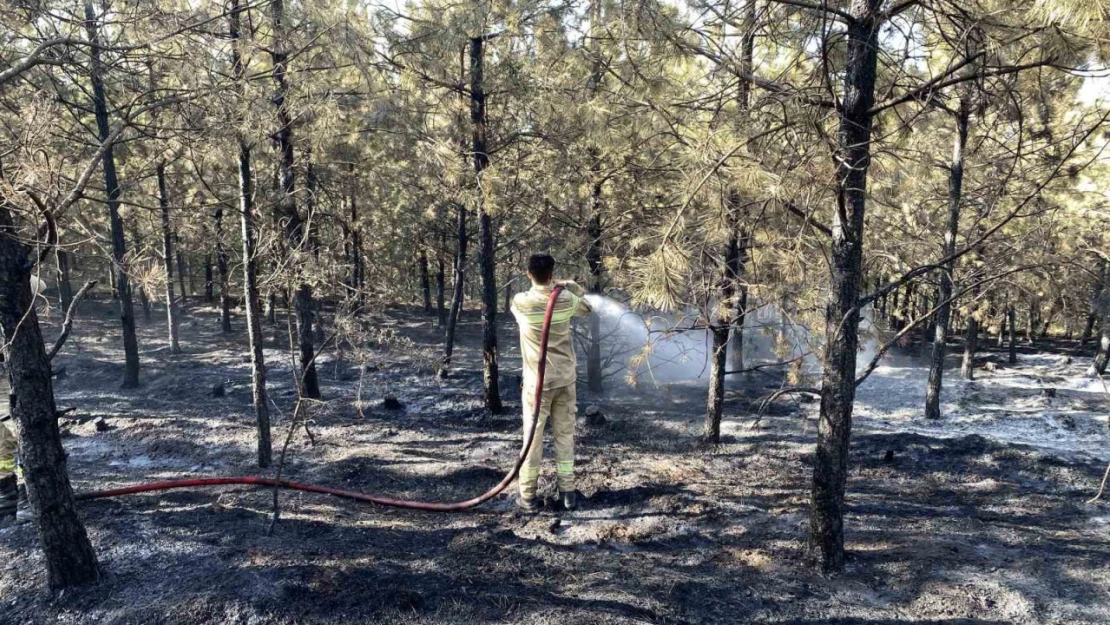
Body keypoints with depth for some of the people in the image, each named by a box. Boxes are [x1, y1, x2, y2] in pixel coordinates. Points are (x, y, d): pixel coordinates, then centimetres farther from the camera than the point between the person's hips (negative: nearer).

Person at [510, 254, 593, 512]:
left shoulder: (521, 302, -11)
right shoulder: (566, 300, -6)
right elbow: (587, 308, 16)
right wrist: (569, 287, 27)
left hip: (537, 382, -2)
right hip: (565, 379, 2)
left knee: (533, 437, 6)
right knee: (565, 435, 11)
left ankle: (528, 496, 11)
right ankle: (567, 491, 18)